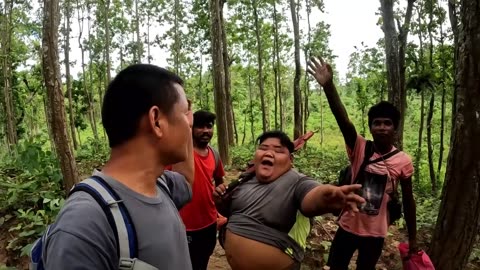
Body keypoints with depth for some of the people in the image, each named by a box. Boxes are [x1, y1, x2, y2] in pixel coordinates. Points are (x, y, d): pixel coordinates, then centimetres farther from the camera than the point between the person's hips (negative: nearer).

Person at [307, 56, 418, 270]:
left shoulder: (403, 161, -8)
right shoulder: (359, 148, -11)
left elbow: (408, 200, 3)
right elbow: (343, 119, -28)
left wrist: (412, 238, 9)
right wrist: (328, 85, -44)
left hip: (375, 232, 0)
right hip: (348, 226, 0)